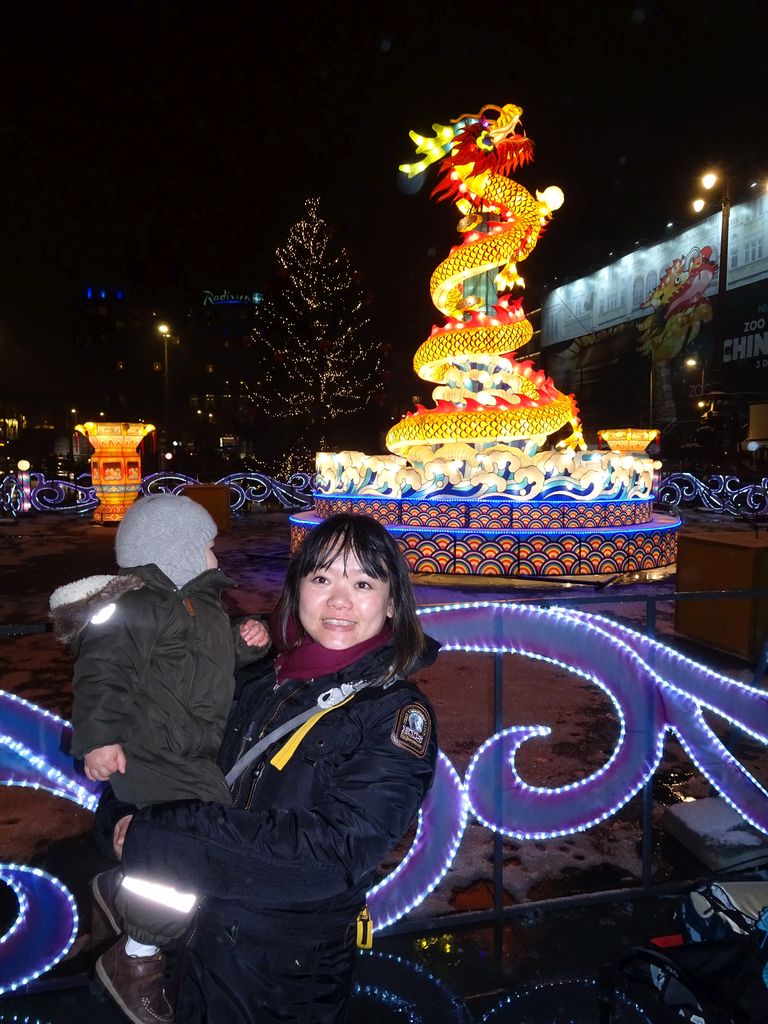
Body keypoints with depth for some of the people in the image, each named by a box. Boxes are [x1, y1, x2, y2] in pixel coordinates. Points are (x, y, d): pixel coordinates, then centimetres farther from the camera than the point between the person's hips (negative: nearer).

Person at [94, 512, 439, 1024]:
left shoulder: (398, 713, -20)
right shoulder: (264, 680, -3)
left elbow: (336, 849, -29)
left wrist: (157, 838, -28)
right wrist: (120, 816, -20)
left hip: (294, 974, -4)